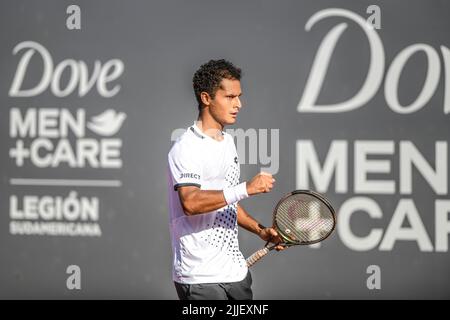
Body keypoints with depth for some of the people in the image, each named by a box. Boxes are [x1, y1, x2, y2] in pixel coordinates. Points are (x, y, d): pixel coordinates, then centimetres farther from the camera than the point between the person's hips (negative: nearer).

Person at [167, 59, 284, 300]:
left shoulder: (227, 142, 16)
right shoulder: (186, 148, -13)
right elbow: (190, 203, -28)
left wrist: (260, 230, 15)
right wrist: (245, 189, -31)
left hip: (235, 270, 9)